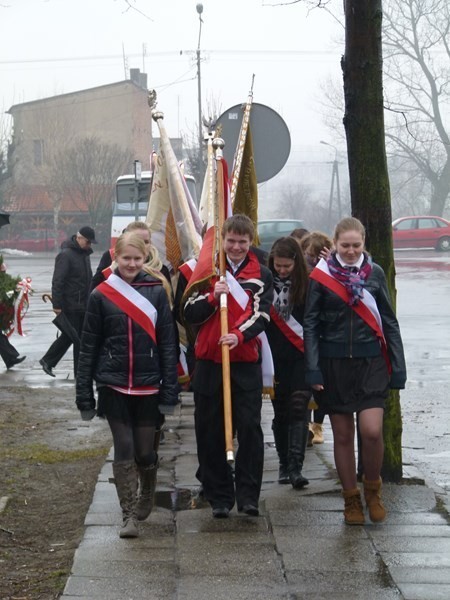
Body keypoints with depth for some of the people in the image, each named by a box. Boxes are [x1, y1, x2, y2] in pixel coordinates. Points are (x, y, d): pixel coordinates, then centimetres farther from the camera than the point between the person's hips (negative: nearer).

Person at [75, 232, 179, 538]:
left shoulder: (156, 292, 1)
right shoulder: (101, 295, 1)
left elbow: (168, 344, 1)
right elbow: (89, 347, 3)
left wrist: (170, 391, -3)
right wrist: (84, 394, 1)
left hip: (148, 386, 0)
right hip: (114, 386, 0)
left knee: (145, 451, 7)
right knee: (124, 450, -2)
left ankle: (146, 499, 34)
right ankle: (129, 515, 5)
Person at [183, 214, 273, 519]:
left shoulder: (262, 276, 7)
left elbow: (261, 315, -4)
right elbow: (190, 314, 5)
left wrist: (240, 335, -23)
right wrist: (212, 297, -14)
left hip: (246, 362, -1)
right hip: (209, 362, 1)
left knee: (250, 428, -7)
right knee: (211, 433, 3)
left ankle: (248, 494, -1)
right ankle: (219, 497, 11)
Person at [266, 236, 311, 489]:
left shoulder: (308, 283, -3)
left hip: (303, 356, -2)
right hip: (276, 357, 2)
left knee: (299, 407, -10)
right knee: (281, 411, 9)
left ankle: (296, 466, -13)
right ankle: (285, 465, 20)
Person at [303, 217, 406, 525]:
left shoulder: (375, 273, 5)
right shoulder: (321, 275, 0)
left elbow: (389, 322, 9)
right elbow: (311, 324, 1)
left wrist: (398, 368, 4)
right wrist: (313, 370, -6)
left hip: (371, 363, 0)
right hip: (334, 363, 0)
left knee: (372, 430, -12)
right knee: (343, 435, 5)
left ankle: (373, 488, 12)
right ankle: (351, 499, 19)